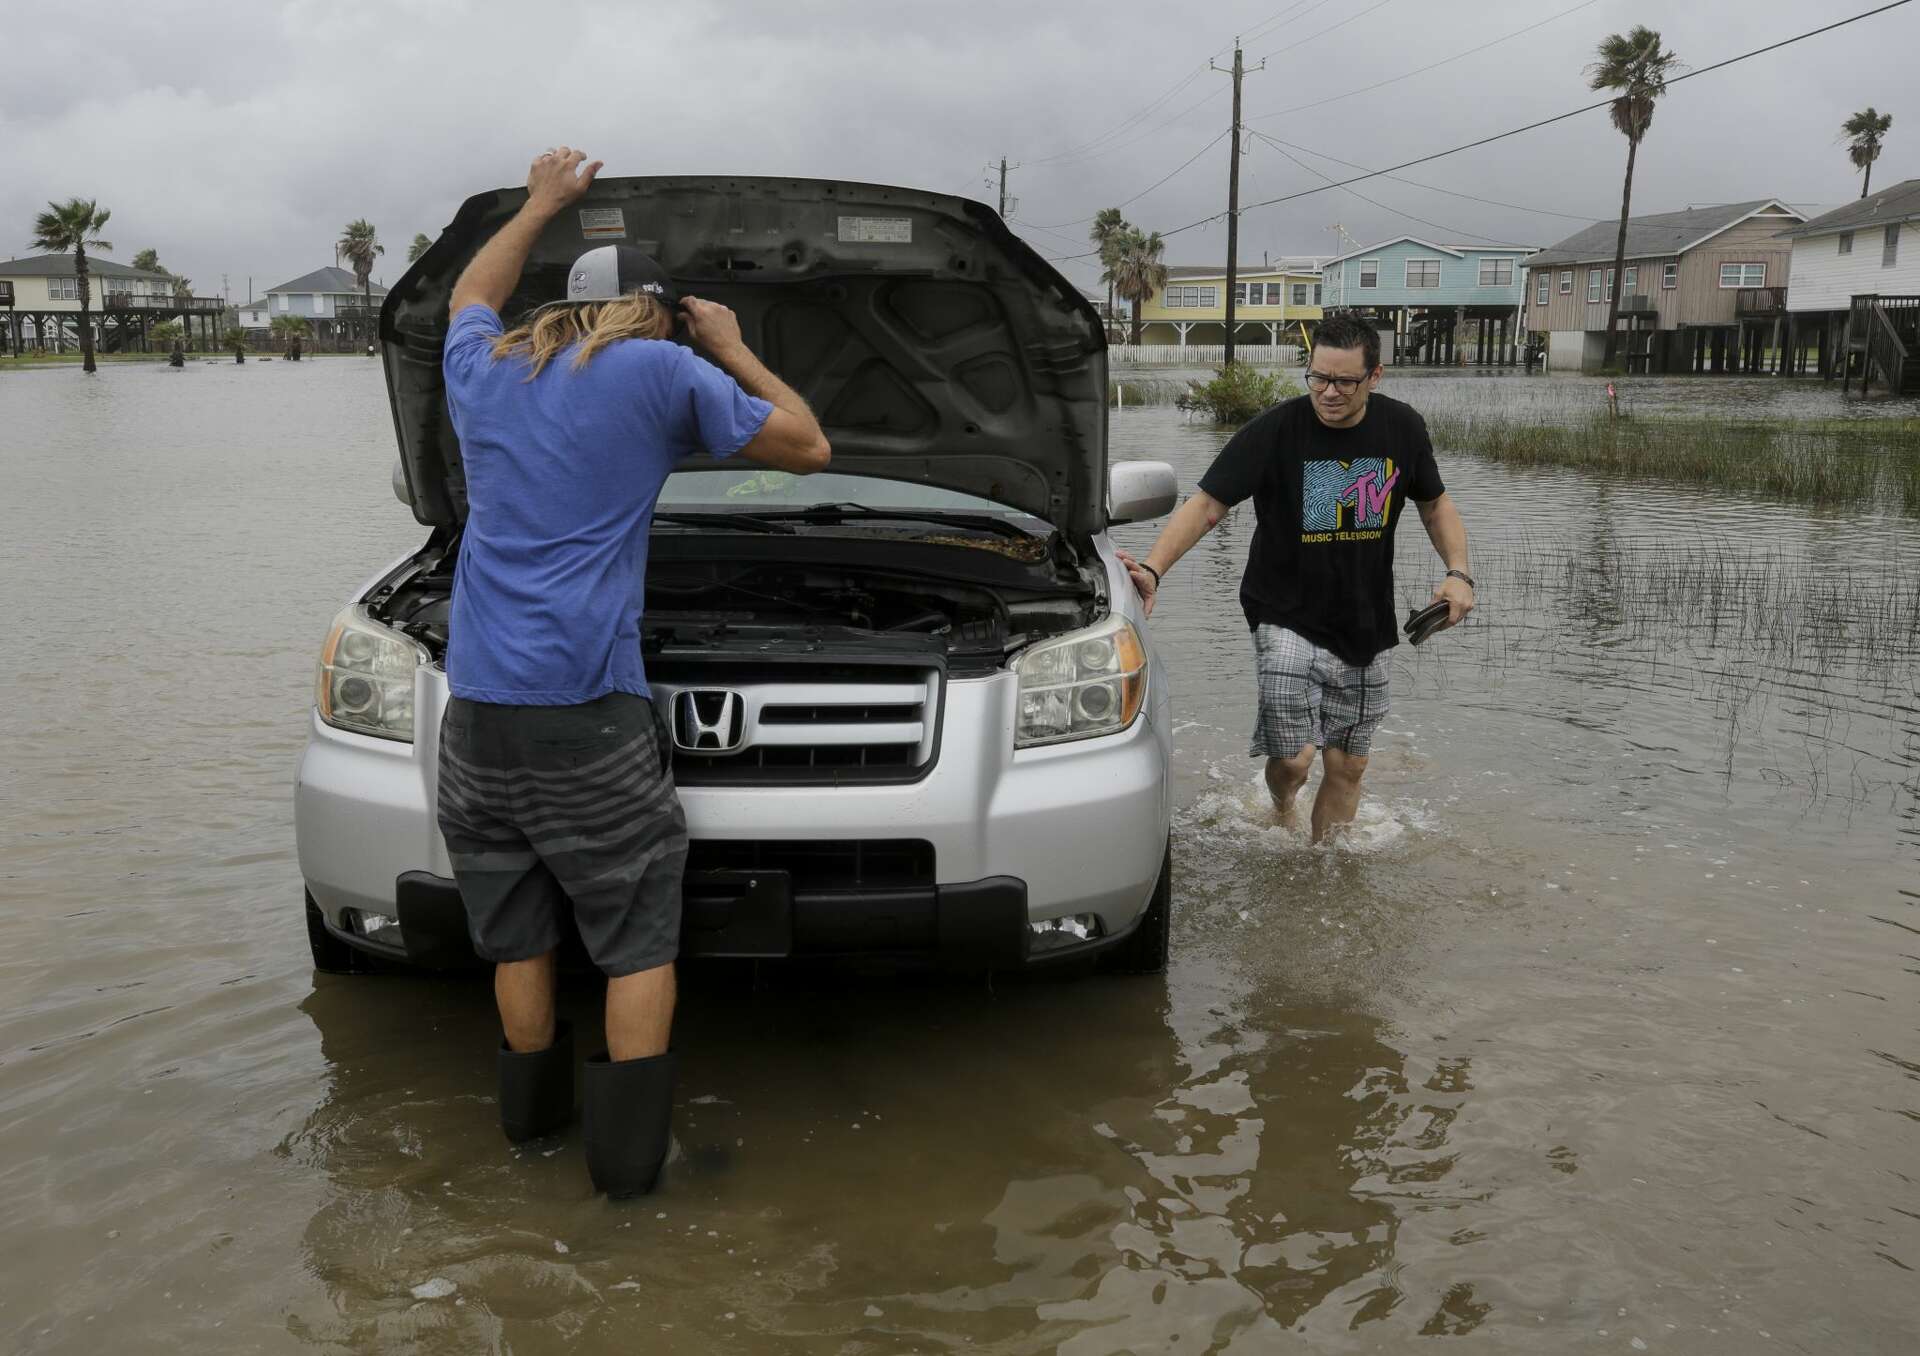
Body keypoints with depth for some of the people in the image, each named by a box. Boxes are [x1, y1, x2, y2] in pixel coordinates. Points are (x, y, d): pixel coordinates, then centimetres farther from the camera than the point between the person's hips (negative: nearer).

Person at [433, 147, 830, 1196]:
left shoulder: (483, 370, 15)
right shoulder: (665, 372, 1)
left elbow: (471, 297, 41)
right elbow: (807, 447, 11)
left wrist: (541, 204, 50)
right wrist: (733, 352, 22)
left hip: (474, 710, 5)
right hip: (587, 714, -5)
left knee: (513, 931, 15)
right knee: (639, 936, 5)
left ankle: (531, 1111, 27)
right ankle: (628, 1153, 4)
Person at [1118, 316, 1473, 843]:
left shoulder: (1402, 428, -1)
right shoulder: (1275, 430, -14)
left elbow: (1436, 504, 15)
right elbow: (1206, 506, -15)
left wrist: (1458, 573, -2)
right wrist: (1152, 568, -29)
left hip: (1365, 626, 4)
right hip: (1287, 619, -4)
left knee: (1347, 765, 8)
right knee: (1294, 759, -11)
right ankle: (1282, 810, 25)